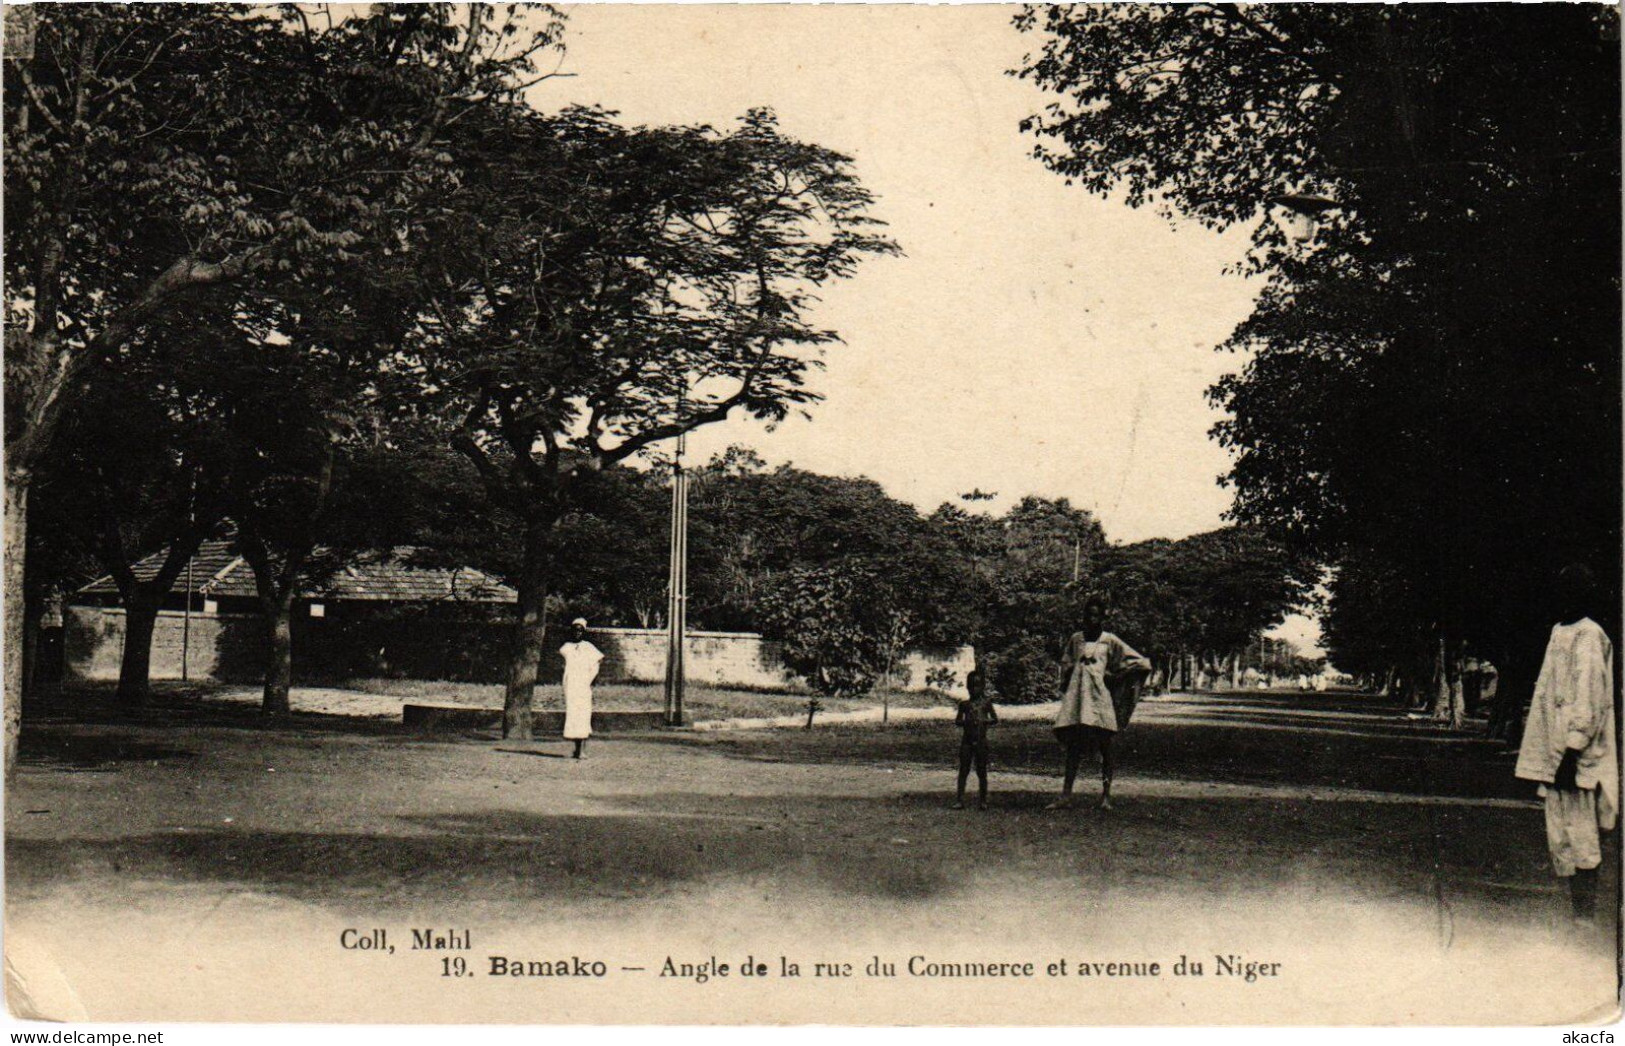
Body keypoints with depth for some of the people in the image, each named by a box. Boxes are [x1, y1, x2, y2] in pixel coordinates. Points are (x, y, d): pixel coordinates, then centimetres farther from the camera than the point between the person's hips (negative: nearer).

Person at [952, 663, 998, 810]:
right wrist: (965, 722, -12)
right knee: (963, 770, -1)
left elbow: (995, 719, 3)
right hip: (966, 740, 1)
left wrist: (984, 721, -15)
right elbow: (957, 721, 8)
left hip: (981, 740, -1)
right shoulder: (964, 704, 8)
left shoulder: (986, 702, 5)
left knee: (981, 771, 2)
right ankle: (960, 799, 0)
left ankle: (983, 800, 8)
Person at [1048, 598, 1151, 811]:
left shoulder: (1110, 641, 4)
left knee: (1104, 747, -1)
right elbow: (1065, 663, 30)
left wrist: (1114, 678, -1)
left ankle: (1106, 795, 4)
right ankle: (1066, 795, -6)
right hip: (1076, 695, 3)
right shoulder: (1075, 639, 15)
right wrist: (1067, 682, 11)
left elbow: (1141, 664, 3)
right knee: (1073, 746, -2)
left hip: (1100, 697, -3)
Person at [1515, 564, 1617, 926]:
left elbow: (1588, 700, -17)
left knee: (1580, 841, -5)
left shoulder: (1589, 637, -10)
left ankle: (1585, 919, -2)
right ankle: (1578, 913, 19)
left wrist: (1572, 752, -22)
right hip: (1555, 754, 9)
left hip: (1576, 757, -9)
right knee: (1561, 838, 12)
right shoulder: (1560, 632, 16)